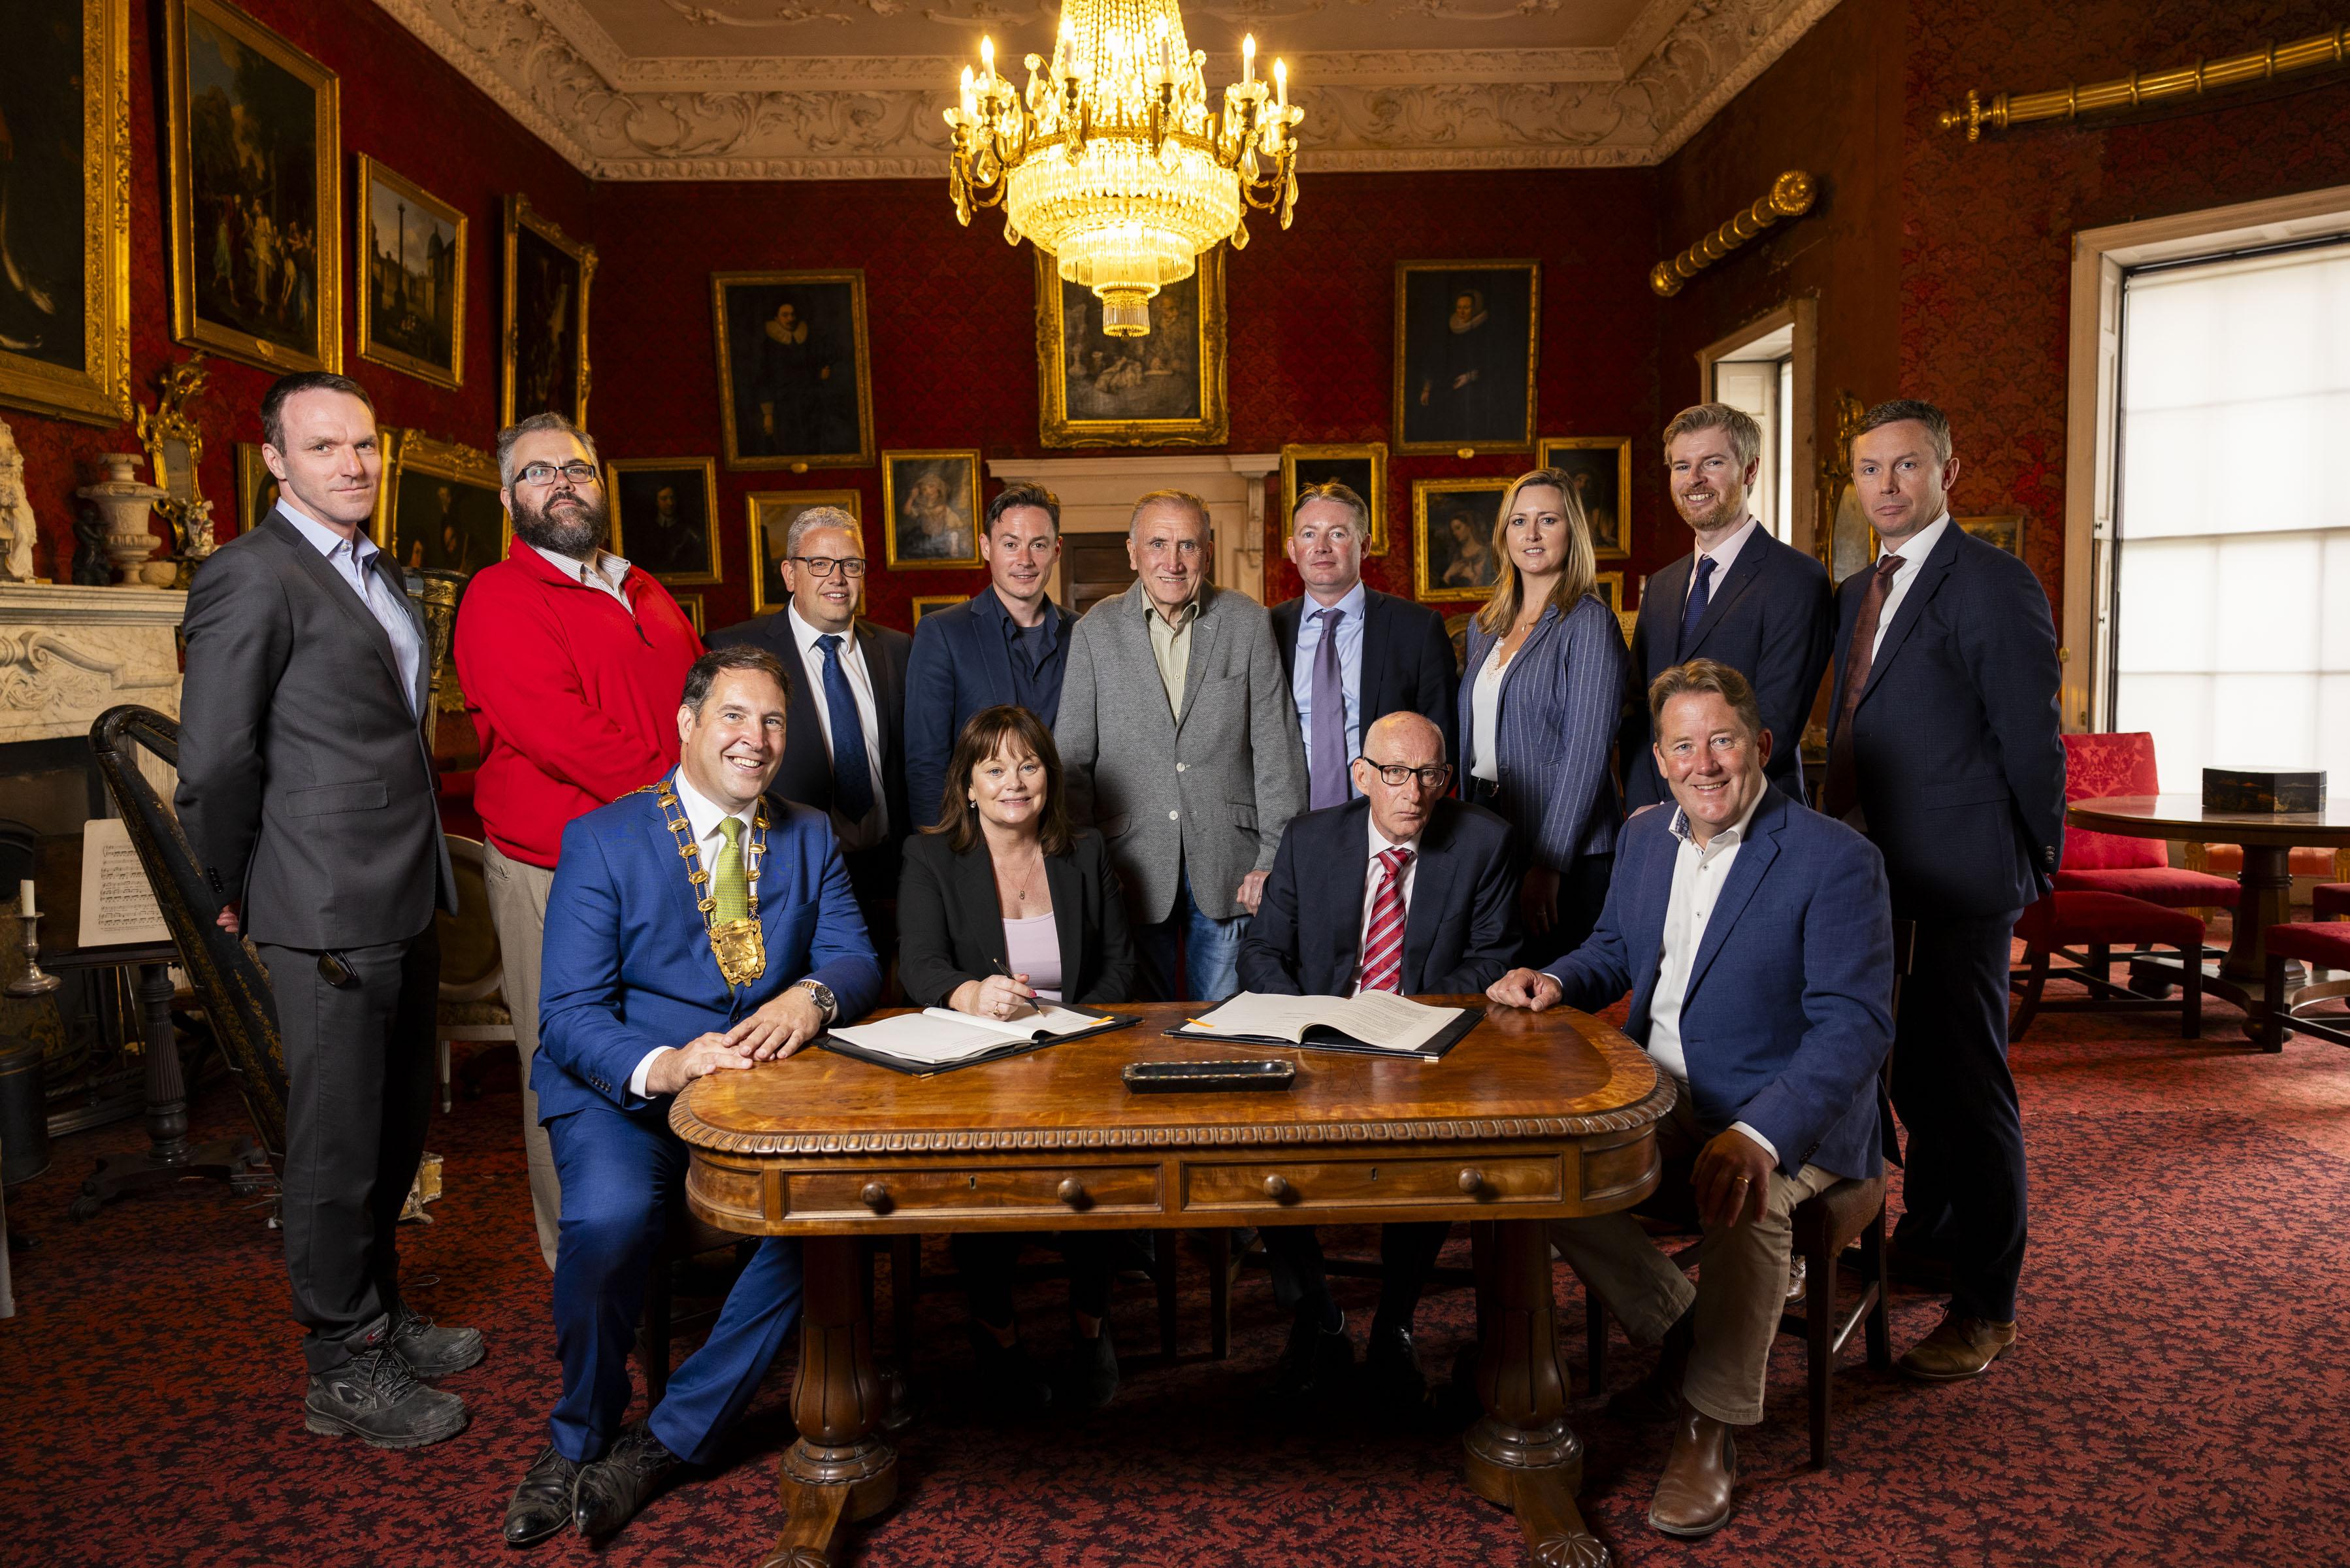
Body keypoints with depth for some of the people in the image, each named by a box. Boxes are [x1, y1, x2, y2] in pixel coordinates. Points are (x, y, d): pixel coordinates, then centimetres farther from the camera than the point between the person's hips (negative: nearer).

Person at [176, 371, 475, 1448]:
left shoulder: (382, 577, 15)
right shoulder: (253, 575, -12)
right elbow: (214, 762, -13)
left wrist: (423, 868, 15)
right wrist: (236, 892, -3)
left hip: (404, 900, 8)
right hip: (328, 914, -8)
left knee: (399, 1125, 19)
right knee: (338, 1142, 3)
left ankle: (380, 1314, 36)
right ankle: (343, 1373, 19)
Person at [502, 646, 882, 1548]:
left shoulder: (810, 839, 11)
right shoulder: (601, 839, -2)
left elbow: (857, 960, 3)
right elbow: (569, 1010, -9)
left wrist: (813, 997, -23)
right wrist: (660, 1065, -30)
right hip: (622, 1090, -2)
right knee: (610, 1215, -33)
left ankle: (669, 1439, -7)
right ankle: (580, 1434, 1)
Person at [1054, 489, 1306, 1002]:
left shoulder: (1248, 623, 2)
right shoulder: (1096, 631, 2)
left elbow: (1276, 747, 1)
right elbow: (1073, 757, 3)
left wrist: (1275, 859, -4)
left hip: (1227, 866, 0)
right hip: (1130, 865, 0)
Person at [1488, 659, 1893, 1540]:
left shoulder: (1836, 860, -14)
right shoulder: (1645, 838, 7)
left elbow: (1854, 1027, -21)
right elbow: (1614, 950, 21)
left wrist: (1759, 1136, -36)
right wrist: (1557, 982, -4)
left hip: (1790, 1114, -6)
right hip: (1660, 1102, 7)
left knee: (1746, 1198, -35)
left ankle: (1711, 1425, -11)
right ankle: (1690, 1339, 8)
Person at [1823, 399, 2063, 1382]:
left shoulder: (1994, 585, -11)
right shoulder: (1856, 594, 15)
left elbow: (2030, 739, -11)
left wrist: (2035, 865, -5)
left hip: (1958, 879, -8)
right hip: (1878, 876, 8)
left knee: (1966, 1085, 0)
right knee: (1909, 1073, 20)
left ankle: (1985, 1309, 12)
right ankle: (1925, 1244, 38)